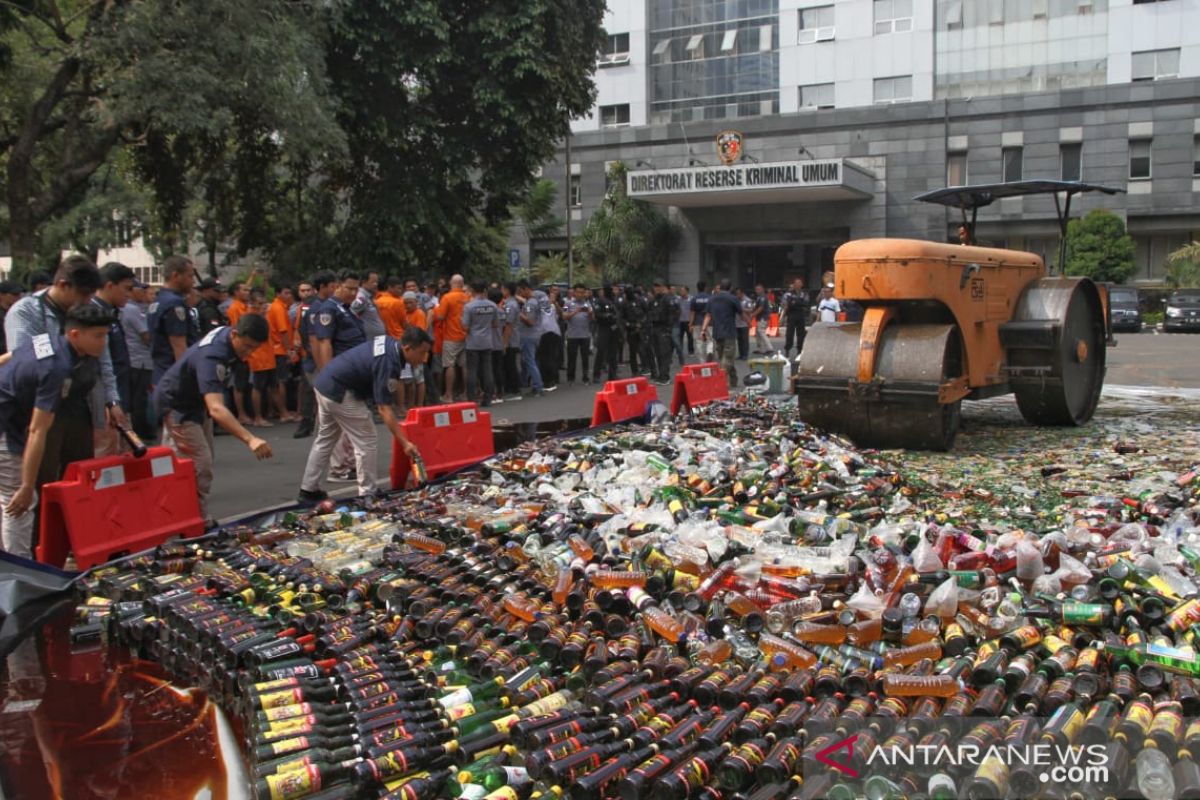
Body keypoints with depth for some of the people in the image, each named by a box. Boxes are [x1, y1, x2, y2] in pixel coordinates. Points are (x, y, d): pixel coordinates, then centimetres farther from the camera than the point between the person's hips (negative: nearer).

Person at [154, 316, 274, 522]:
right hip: (177, 406, -9)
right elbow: (216, 408, -53)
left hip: (196, 400, 9)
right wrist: (249, 439, -63)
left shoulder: (228, 335, -12)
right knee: (200, 467, -13)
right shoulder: (211, 357, -40)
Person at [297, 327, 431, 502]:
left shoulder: (390, 343, 1)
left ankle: (309, 490, 28)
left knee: (324, 440, 19)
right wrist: (404, 443, -28)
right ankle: (367, 495, 5)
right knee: (367, 442, -2)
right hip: (340, 393, -10)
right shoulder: (388, 364, -25)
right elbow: (384, 409, -26)